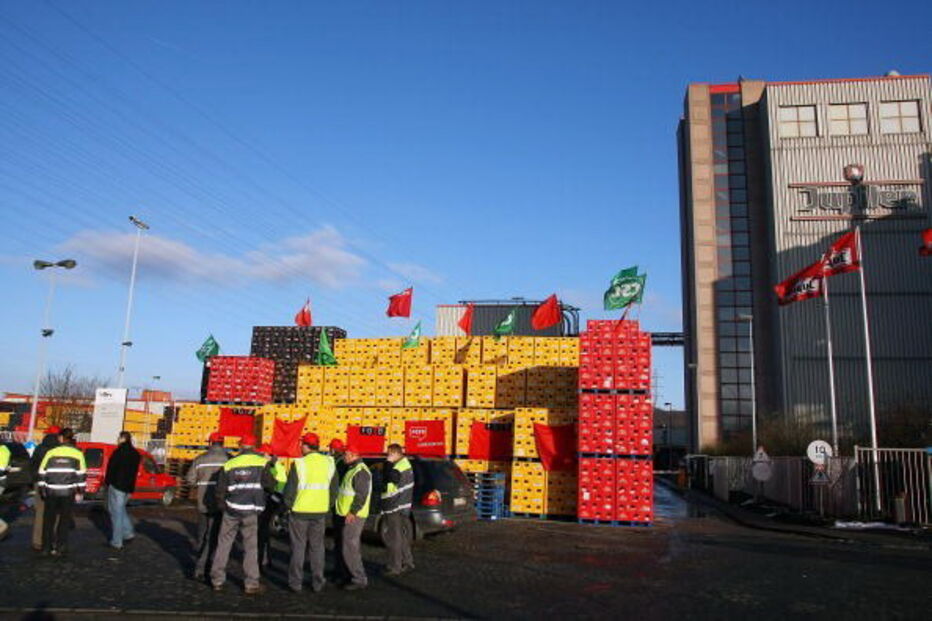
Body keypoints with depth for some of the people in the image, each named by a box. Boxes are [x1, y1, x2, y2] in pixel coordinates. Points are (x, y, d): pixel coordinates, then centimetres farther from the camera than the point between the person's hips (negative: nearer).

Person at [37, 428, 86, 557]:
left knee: (48, 520, 14)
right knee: (64, 520, 7)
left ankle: (46, 547, 17)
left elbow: (42, 473, 5)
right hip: (68, 492, -1)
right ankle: (60, 548, 6)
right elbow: (81, 474, -3)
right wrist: (80, 492, 3)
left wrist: (42, 489, 14)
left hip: (51, 492, 1)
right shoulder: (78, 454, -1)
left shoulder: (51, 453, 3)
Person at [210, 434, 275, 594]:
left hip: (231, 510, 2)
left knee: (223, 544, 15)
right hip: (251, 511, -2)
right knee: (251, 547, 4)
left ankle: (217, 581, 20)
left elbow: (220, 491, 5)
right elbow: (270, 485, -4)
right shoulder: (262, 463, -4)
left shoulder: (228, 465, 4)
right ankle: (252, 584, 6)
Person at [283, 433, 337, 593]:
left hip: (300, 512, -3)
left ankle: (296, 583, 14)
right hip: (320, 512, 3)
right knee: (317, 547, 13)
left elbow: (290, 489, -9)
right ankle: (318, 583, 16)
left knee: (298, 547, 9)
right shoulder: (329, 463, 0)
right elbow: (334, 489, 7)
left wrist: (289, 504, 7)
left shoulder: (299, 464, -13)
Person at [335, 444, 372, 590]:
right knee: (353, 546, 17)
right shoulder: (352, 469, 16)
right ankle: (355, 574, 27)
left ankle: (359, 579, -4)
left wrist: (353, 512, -26)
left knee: (349, 548, -9)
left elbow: (362, 495, -24)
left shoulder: (360, 471, -18)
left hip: (354, 516, -11)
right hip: (350, 514, 11)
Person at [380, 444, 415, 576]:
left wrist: (388, 463, -23)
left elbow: (390, 477, -31)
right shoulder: (405, 463, 13)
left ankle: (394, 567, 4)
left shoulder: (400, 466, -19)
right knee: (402, 537, 19)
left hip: (395, 509, -11)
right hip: (401, 507, 11)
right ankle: (407, 562, 28)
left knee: (394, 539, -3)